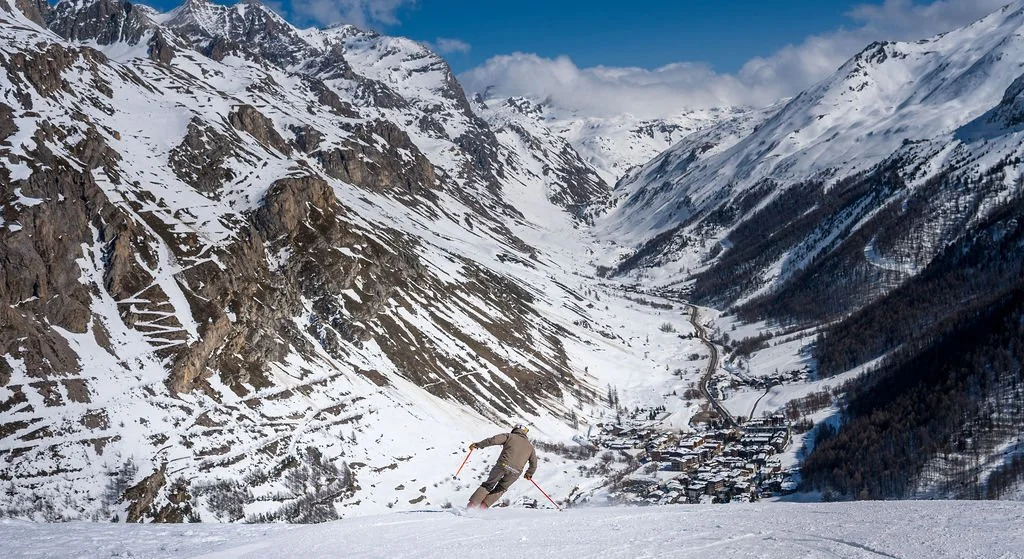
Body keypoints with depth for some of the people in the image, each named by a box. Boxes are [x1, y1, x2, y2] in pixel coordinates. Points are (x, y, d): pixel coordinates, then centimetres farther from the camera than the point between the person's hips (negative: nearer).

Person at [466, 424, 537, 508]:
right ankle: (483, 506, 8)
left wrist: (478, 445, 8)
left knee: (488, 485, 14)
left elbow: (493, 440, 1)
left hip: (503, 465, -2)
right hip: (516, 472, 2)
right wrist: (529, 474, 43)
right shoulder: (530, 446, 25)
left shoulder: (510, 436, 15)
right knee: (500, 489, 22)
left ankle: (472, 505, 2)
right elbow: (534, 464, 25)